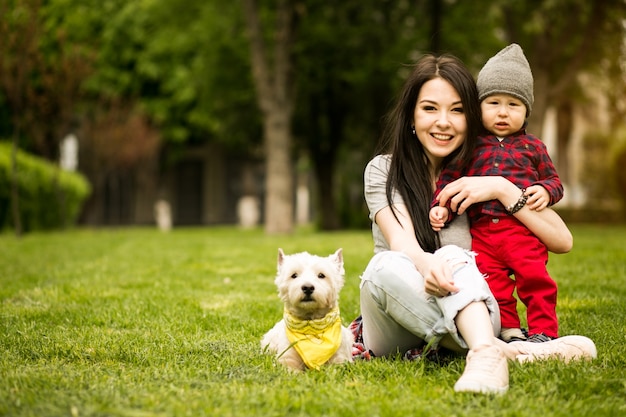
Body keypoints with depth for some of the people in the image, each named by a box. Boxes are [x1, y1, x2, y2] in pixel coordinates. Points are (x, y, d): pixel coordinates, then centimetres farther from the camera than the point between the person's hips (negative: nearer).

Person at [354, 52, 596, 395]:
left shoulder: (483, 173, 6)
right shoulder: (383, 170, 3)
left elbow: (562, 241, -3)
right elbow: (401, 241, -18)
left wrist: (501, 189, -15)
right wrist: (424, 263, -42)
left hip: (464, 314, 1)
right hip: (396, 329, 0)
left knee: (453, 256, -30)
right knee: (386, 266, -33)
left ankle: (485, 353, -58)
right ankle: (510, 351, -46)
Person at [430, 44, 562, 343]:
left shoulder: (532, 147, 11)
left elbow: (554, 180, 15)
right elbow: (449, 179, 12)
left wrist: (545, 191, -8)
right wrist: (441, 206, -3)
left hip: (524, 230, -1)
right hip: (482, 231, 1)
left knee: (535, 279, -7)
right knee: (493, 285, 2)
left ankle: (543, 330, 5)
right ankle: (509, 330, 15)